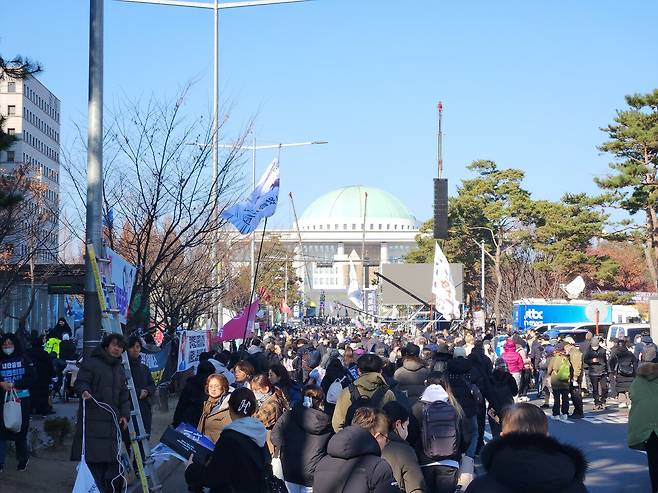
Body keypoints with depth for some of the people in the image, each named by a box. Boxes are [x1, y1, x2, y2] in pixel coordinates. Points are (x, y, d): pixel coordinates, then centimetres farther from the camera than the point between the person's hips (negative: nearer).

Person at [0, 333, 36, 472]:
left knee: (20, 430, 2)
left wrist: (14, 384, -13)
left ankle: (23, 459, 20)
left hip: (22, 399, -1)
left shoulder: (24, 359, 3)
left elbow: (32, 378, -3)